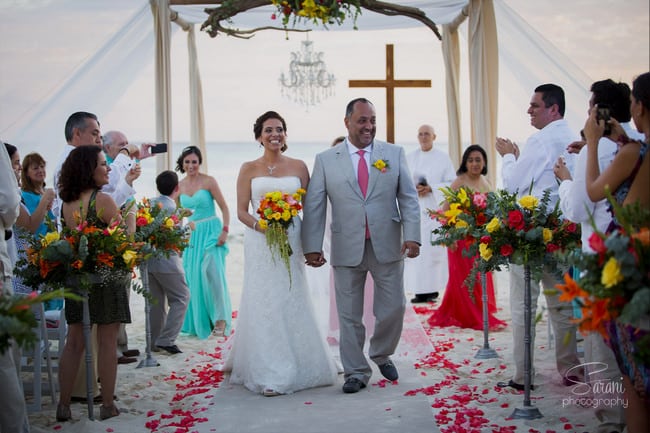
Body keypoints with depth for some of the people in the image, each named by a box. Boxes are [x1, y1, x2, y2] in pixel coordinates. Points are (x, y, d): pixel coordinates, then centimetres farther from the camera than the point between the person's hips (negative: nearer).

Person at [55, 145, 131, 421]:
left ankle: (64, 405, 14)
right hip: (106, 278, -6)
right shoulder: (102, 200, -13)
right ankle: (107, 406, 9)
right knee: (107, 343, 2)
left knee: (74, 342, 10)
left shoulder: (66, 203, 6)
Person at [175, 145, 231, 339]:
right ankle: (198, 321, 16)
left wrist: (225, 230, -15)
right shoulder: (180, 186, 8)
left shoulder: (209, 181, -6)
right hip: (192, 234, 5)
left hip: (210, 231, -5)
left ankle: (221, 317, -10)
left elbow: (224, 207, -6)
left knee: (212, 270, -20)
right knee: (193, 276, 5)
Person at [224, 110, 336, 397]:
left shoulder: (298, 167, 6)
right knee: (263, 304, -1)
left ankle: (295, 367, 17)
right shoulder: (248, 169, 4)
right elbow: (242, 211, 1)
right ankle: (268, 375, 4)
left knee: (292, 303, 3)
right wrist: (263, 227, -17)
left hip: (291, 241, 1)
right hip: (259, 244, -1)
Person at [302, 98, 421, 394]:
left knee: (393, 309, 7)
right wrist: (312, 246, -7)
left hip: (387, 246, 1)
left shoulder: (394, 154, 5)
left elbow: (408, 198, 1)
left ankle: (382, 355, 34)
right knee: (349, 316, 6)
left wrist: (412, 236, -11)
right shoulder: (326, 160, 3)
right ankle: (356, 372, 20)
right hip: (347, 249, 0)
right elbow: (314, 206, 1)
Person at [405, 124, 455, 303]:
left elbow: (452, 183, 0)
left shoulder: (443, 158, 4)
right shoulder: (409, 158, 13)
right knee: (415, 249, -4)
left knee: (434, 248, -6)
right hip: (414, 209, 2)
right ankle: (419, 290, -1)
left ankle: (433, 288, 1)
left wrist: (431, 189, -12)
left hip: (435, 209, -2)